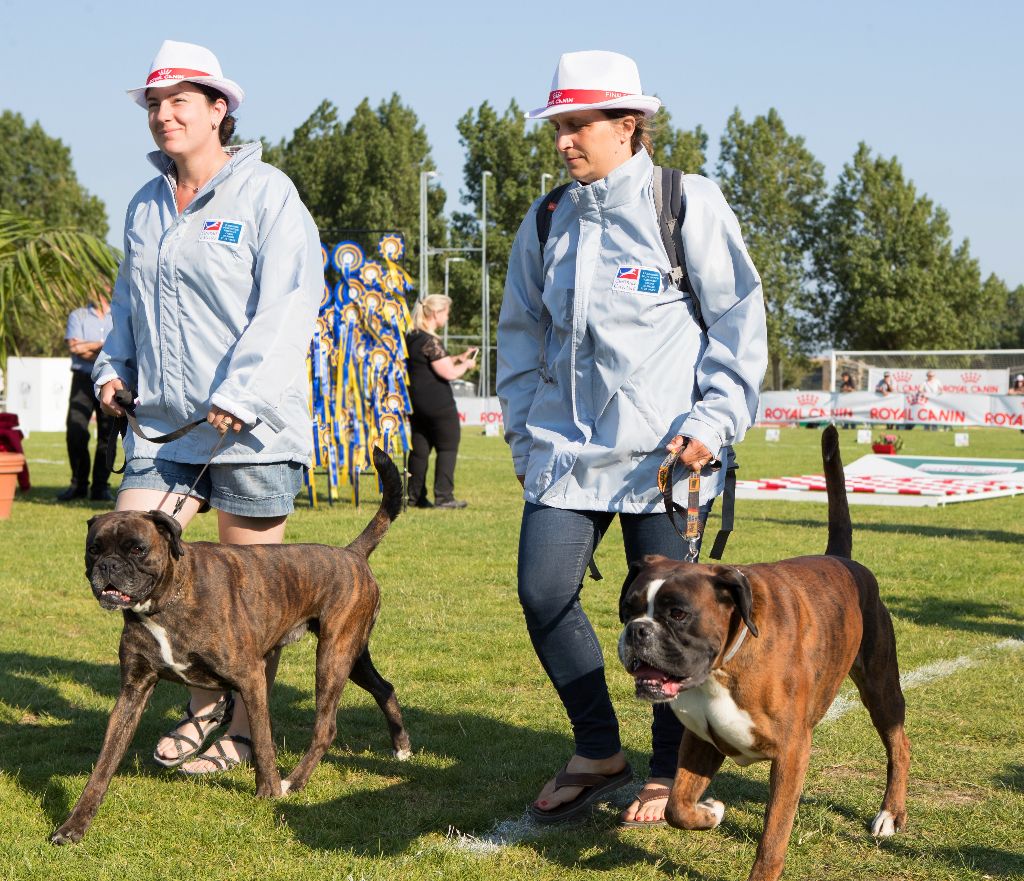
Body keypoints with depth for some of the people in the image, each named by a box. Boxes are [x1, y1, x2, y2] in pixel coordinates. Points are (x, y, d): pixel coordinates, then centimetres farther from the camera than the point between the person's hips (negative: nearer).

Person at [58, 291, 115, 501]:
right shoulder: (78, 316, 11)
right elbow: (74, 346, -4)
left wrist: (92, 345, -9)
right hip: (83, 379, 0)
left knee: (107, 434, -3)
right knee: (75, 433, -7)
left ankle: (101, 486, 3)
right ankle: (78, 484, 5)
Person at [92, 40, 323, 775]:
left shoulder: (266, 193, -5)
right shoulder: (146, 206, 15)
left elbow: (288, 305, -13)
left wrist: (240, 395, -20)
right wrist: (115, 369, 9)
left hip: (251, 426, -6)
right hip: (163, 423, 6)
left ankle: (244, 731, 18)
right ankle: (205, 700, 19)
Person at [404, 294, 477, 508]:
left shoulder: (411, 338, 11)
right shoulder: (431, 342, -17)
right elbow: (449, 373, -18)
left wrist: (457, 358, 17)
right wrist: (466, 365, 0)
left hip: (416, 402, 9)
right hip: (438, 404, -9)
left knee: (419, 449, 12)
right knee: (447, 448, 1)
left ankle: (414, 495, 15)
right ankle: (443, 496, -2)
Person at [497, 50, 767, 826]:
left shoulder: (689, 204, -2)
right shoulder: (546, 223, 11)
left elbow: (739, 319, -2)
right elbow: (522, 335, 20)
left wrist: (714, 421, -10)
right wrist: (524, 435, 14)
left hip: (666, 453, -4)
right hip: (567, 449, 5)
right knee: (543, 593, -4)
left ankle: (672, 773, 19)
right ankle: (597, 753, 16)